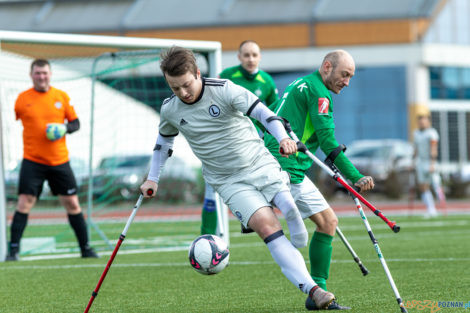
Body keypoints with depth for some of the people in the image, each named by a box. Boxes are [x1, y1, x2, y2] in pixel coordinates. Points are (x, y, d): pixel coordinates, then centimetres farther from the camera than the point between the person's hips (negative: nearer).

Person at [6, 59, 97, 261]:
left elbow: (75, 123, 9)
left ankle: (85, 248, 15)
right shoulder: (22, 99, 1)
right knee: (24, 204, -10)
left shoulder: (62, 97, 5)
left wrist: (65, 128, -9)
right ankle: (13, 250, -5)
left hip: (59, 160, 2)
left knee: (72, 204, 4)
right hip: (32, 161, -2)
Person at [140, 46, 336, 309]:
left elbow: (261, 111, -22)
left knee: (293, 208, -27)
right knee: (266, 226, -20)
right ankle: (312, 289, -26)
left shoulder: (224, 90, -13)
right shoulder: (170, 110, 0)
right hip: (229, 182, 0)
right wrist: (153, 179, 19)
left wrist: (282, 137, -39)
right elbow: (164, 141, 21)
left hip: (260, 164, 0)